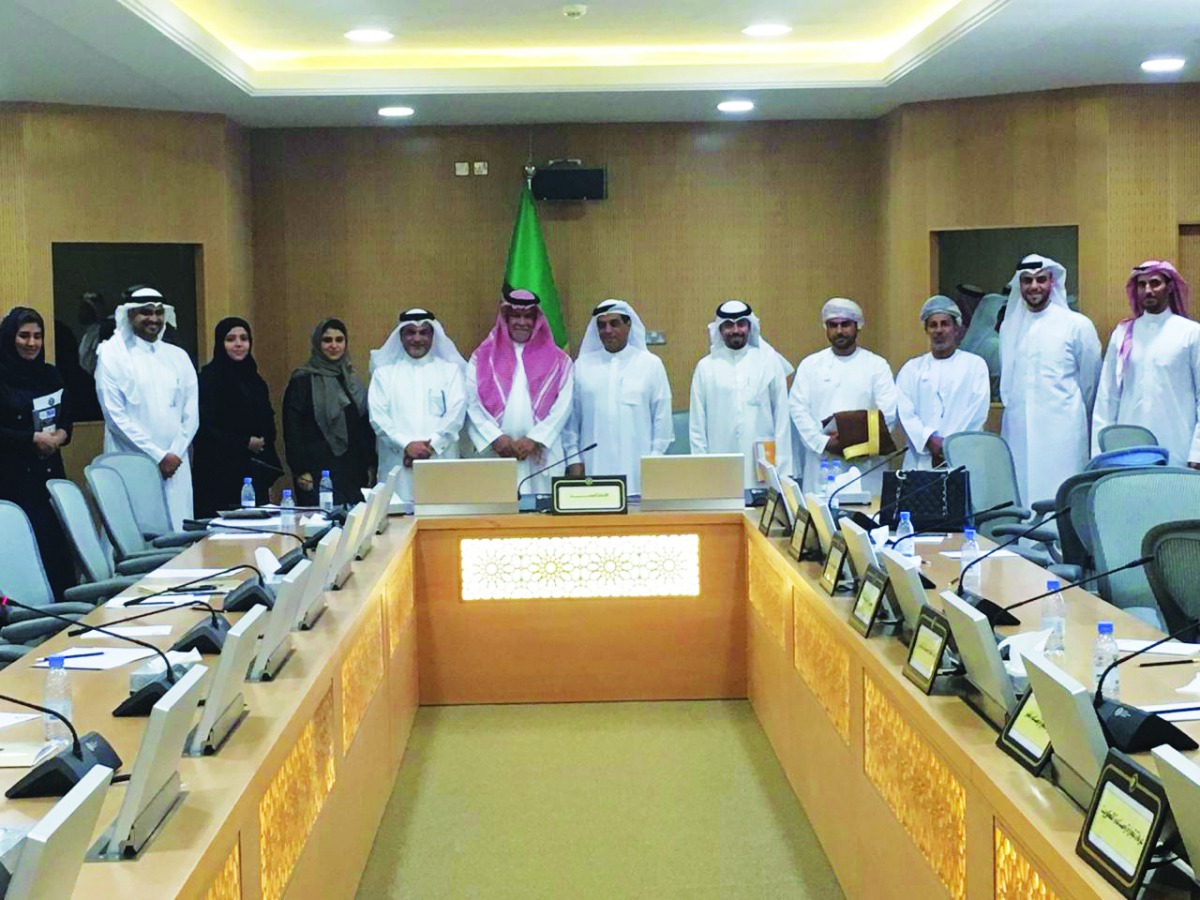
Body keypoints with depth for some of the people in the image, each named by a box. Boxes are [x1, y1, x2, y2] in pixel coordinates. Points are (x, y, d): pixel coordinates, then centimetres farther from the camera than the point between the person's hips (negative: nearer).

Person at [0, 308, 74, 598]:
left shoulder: (49, 375, 12)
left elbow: (67, 418, 15)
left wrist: (60, 435, -6)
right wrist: (32, 439, -16)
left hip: (49, 471, 5)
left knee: (58, 539, 2)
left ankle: (63, 602, 10)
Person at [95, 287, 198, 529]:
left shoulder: (178, 357, 15)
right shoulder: (112, 355, 2)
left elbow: (191, 414, 11)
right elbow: (115, 416, -5)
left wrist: (175, 454, -4)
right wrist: (157, 456, -9)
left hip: (175, 465, 4)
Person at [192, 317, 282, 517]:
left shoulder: (255, 380, 16)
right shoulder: (210, 378, -4)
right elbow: (205, 429, -11)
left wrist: (268, 478, 14)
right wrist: (245, 443, -8)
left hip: (255, 476, 6)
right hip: (220, 476, -6)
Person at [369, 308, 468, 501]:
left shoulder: (450, 369, 11)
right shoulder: (384, 372, 12)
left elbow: (456, 413, 1)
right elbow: (378, 416, 2)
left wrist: (431, 445, -11)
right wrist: (407, 444, -11)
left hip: (441, 464, 0)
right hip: (397, 465, 0)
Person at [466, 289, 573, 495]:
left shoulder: (557, 361, 10)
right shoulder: (483, 358, 12)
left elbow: (562, 407, 1)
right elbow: (472, 404, 3)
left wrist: (534, 439, -10)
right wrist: (496, 438, -10)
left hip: (542, 455, 0)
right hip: (495, 454, 0)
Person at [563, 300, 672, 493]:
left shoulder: (651, 364, 7)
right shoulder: (582, 366, 10)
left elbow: (662, 417, 6)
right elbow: (570, 417, 10)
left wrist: (656, 456, 0)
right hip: (593, 470, 1)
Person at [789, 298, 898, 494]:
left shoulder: (877, 365, 8)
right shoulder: (810, 365, 12)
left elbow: (888, 413, -1)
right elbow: (798, 409, 3)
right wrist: (823, 443, -10)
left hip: (864, 463, -1)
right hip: (821, 463, 1)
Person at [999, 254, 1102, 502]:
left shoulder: (1077, 325, 2)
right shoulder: (1009, 327, 13)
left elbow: (1090, 381, 9)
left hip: (1061, 434, -3)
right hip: (1017, 432, 3)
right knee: (1019, 496, 0)